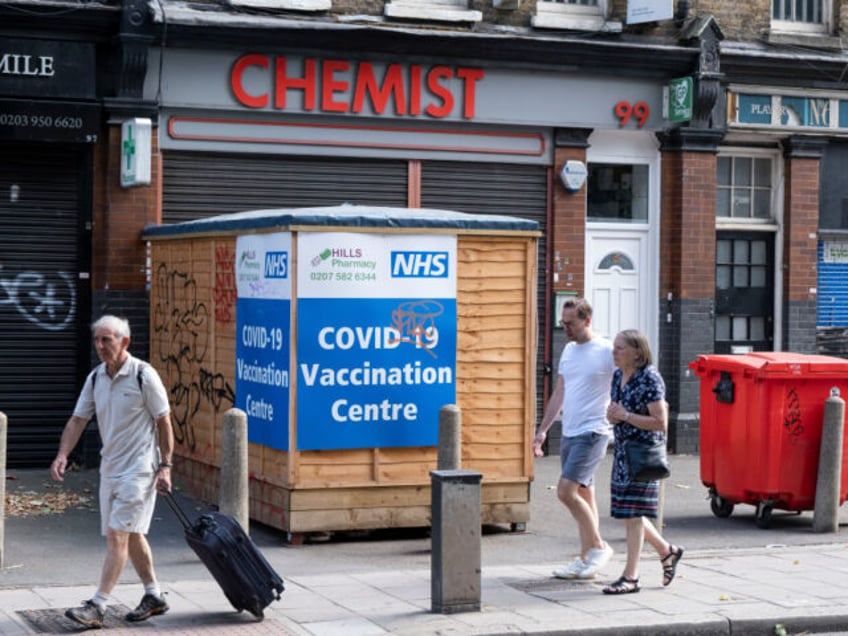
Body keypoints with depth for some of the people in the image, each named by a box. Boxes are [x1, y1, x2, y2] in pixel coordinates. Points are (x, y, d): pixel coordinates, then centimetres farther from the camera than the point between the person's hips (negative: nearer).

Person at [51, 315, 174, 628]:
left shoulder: (143, 375, -12)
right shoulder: (96, 378, 7)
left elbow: (164, 422, -8)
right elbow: (78, 420, 8)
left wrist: (165, 466, -11)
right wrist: (62, 455, -7)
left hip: (139, 468, -7)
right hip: (110, 467, 7)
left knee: (117, 535, -12)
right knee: (131, 535, 14)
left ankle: (97, 606, -14)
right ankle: (154, 596, 27)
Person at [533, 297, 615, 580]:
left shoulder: (606, 351, -9)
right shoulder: (569, 350, 14)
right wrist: (543, 429, 18)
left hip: (592, 432, -8)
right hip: (569, 433, 8)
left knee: (566, 491, -15)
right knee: (583, 495, 10)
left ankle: (598, 546, -1)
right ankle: (585, 559, 15)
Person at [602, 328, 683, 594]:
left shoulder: (650, 378, -15)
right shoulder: (618, 376, 10)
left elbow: (661, 423, -18)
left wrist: (626, 415, -18)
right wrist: (612, 414, -1)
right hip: (622, 450, 9)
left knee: (633, 514, -6)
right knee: (627, 514, 12)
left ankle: (630, 577, 1)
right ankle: (667, 551, 31)